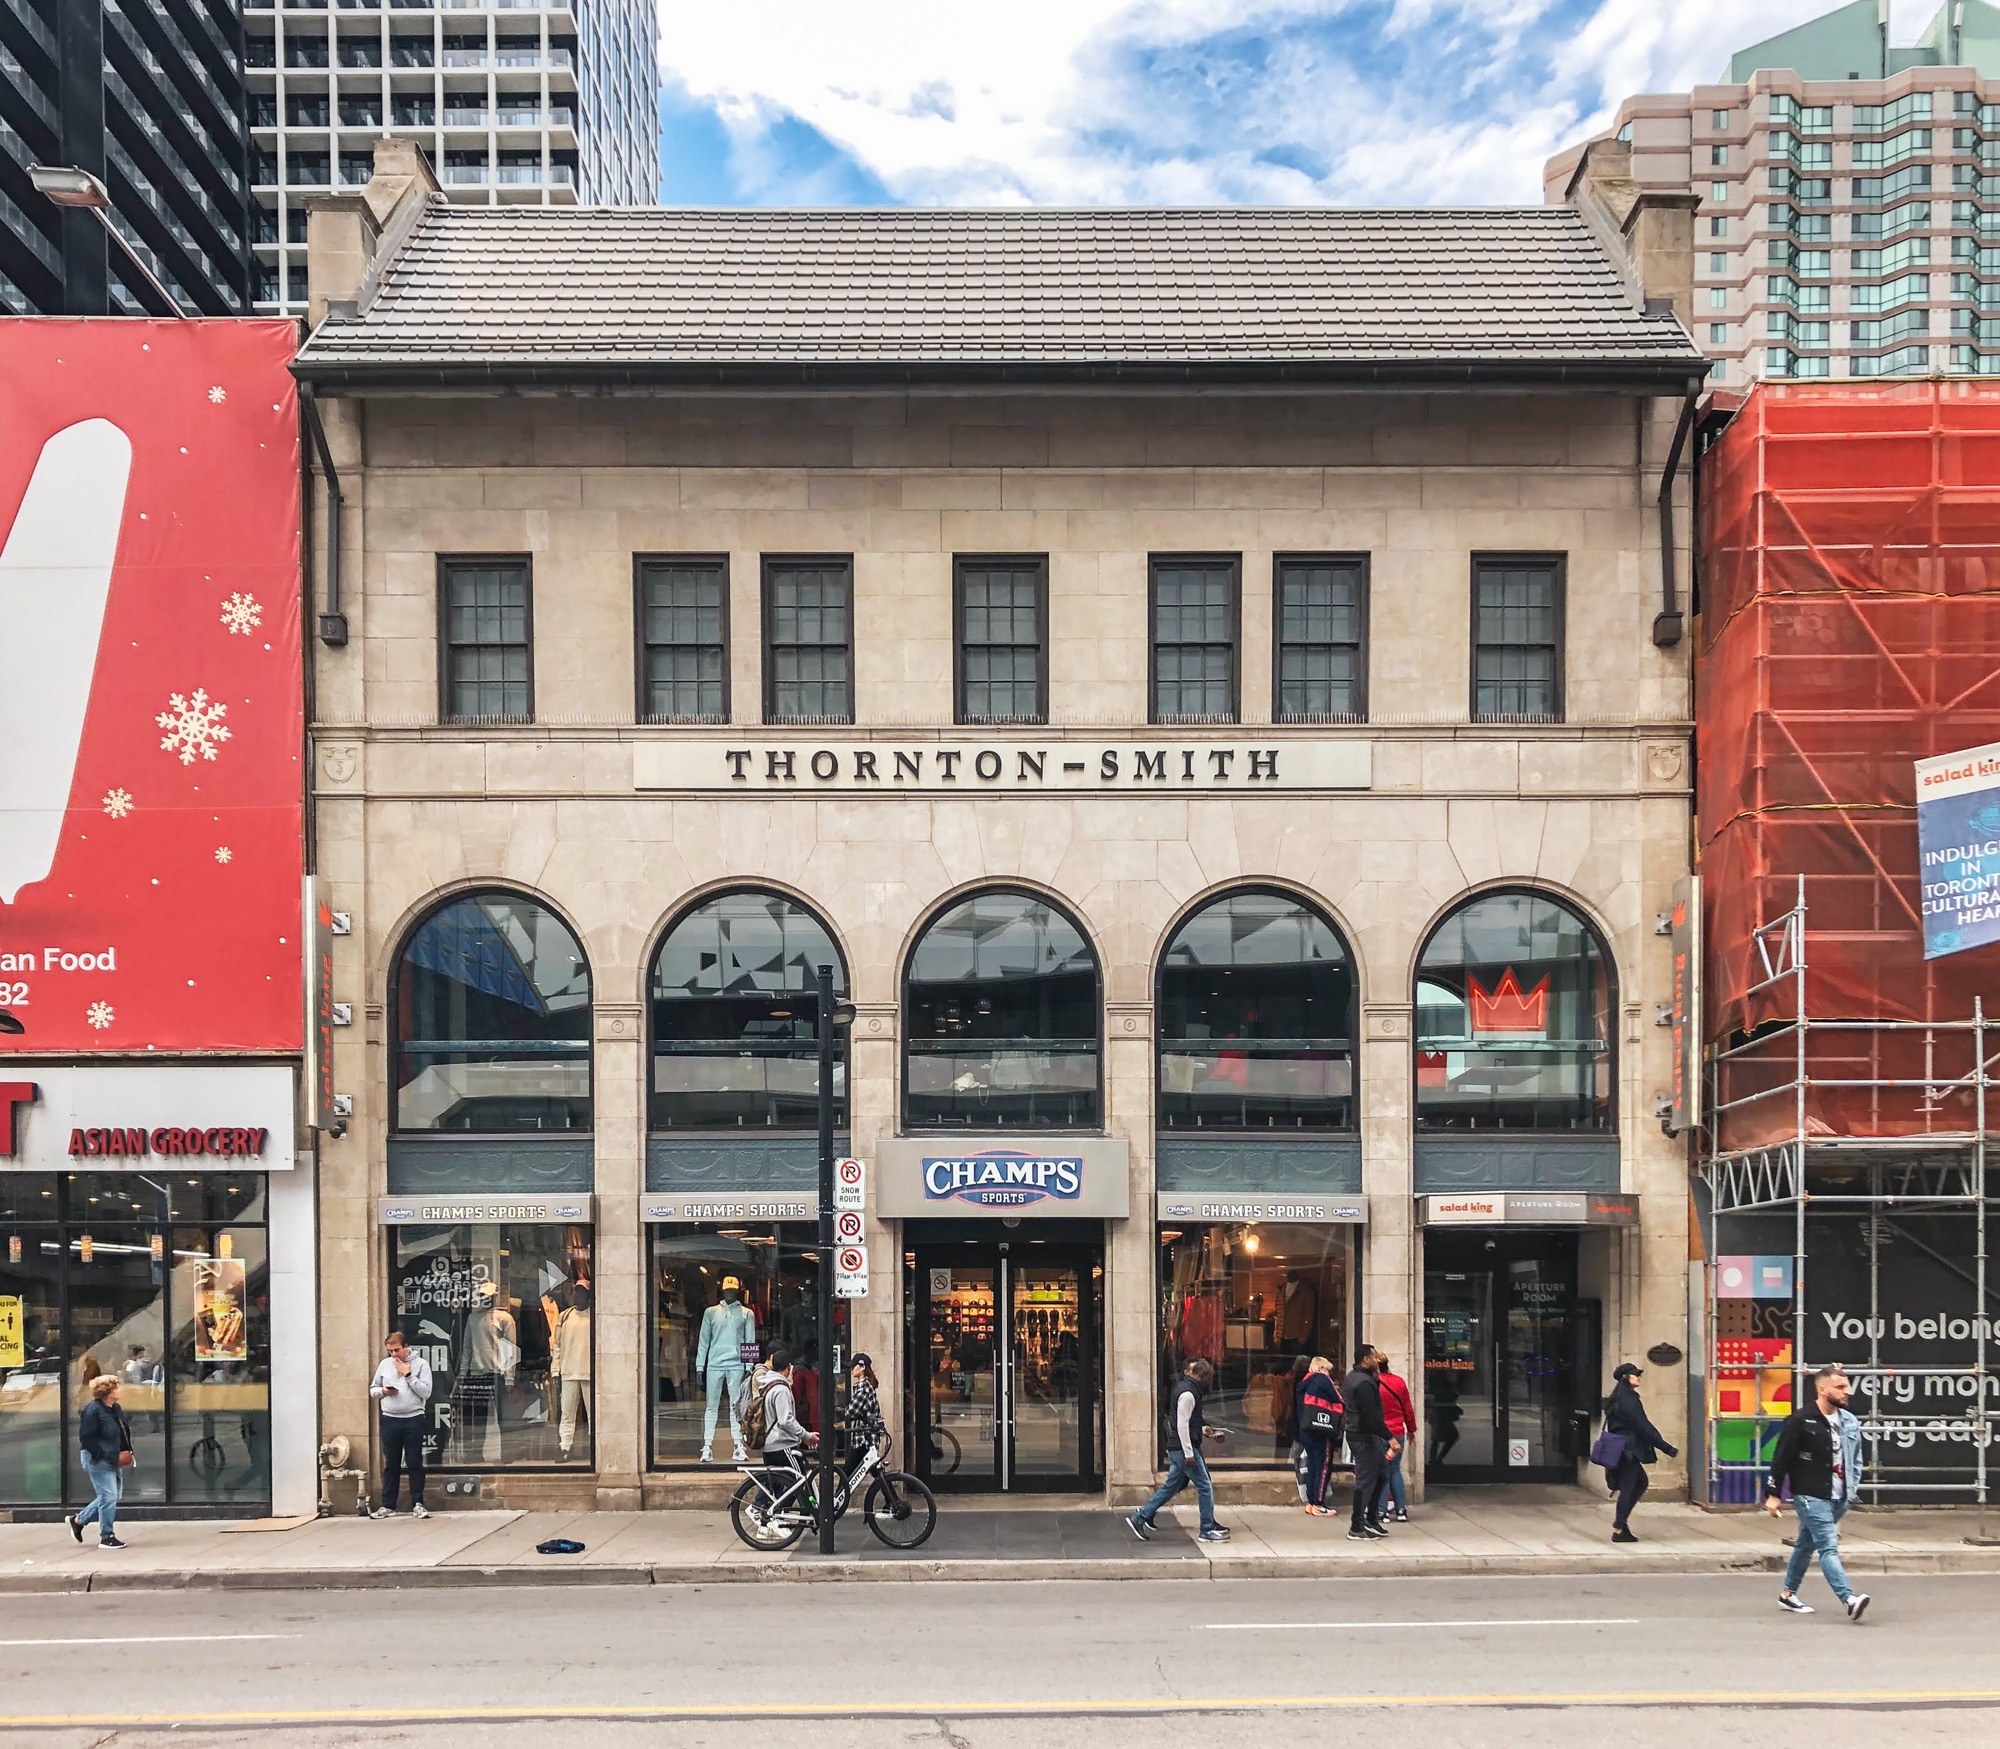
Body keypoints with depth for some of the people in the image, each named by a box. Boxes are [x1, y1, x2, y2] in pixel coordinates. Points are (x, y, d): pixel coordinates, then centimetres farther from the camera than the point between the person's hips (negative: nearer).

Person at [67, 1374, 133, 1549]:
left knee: (114, 1496, 14)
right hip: (98, 1461, -10)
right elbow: (86, 1438, -18)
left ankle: (78, 1520, 30)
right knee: (109, 1497, -8)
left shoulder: (115, 1409, 11)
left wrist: (127, 1452, 7)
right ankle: (107, 1537, 3)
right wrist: (105, 1456, -20)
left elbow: (124, 1433, 22)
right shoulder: (92, 1410, -16)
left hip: (114, 1461, 10)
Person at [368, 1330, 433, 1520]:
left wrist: (408, 1374, -12)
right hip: (390, 1420, 3)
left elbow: (425, 1392, -8)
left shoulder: (421, 1364, -1)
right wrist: (383, 1391, -6)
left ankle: (417, 1504, 6)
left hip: (414, 1419, -3)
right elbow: (372, 1389, 15)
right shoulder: (384, 1364, 9)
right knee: (391, 1465, 8)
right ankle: (388, 1506, 13)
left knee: (415, 1463, 1)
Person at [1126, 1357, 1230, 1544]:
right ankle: (1208, 1530, 4)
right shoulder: (1188, 1393, -17)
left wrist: (1203, 1430, 19)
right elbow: (1182, 1425, -21)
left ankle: (1140, 1518, 16)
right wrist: (1189, 1453, -21)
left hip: (1176, 1449, 10)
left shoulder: (1183, 1387, 15)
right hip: (1184, 1448, -10)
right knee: (1205, 1487, -3)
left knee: (1171, 1486, 14)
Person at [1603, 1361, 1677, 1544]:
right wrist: (1668, 1449, -13)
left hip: (1619, 1451, 10)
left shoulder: (1616, 1399, 13)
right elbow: (1644, 1427, -18)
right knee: (1627, 1488, -2)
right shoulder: (1629, 1400, -17)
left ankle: (1621, 1521, 18)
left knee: (1640, 1482, 19)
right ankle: (1619, 1530, 3)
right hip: (1628, 1451, -10)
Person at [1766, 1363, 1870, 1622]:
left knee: (1807, 1545, 17)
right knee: (1829, 1548, -15)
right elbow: (1781, 1458, -9)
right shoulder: (1801, 1420, -12)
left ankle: (1788, 1594, 29)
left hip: (1838, 1498, 7)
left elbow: (1856, 1459, 20)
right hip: (1811, 1497, -7)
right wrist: (1773, 1494, -9)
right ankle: (1849, 1599, -26)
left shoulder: (1849, 1422, 8)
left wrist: (1852, 1490, 12)